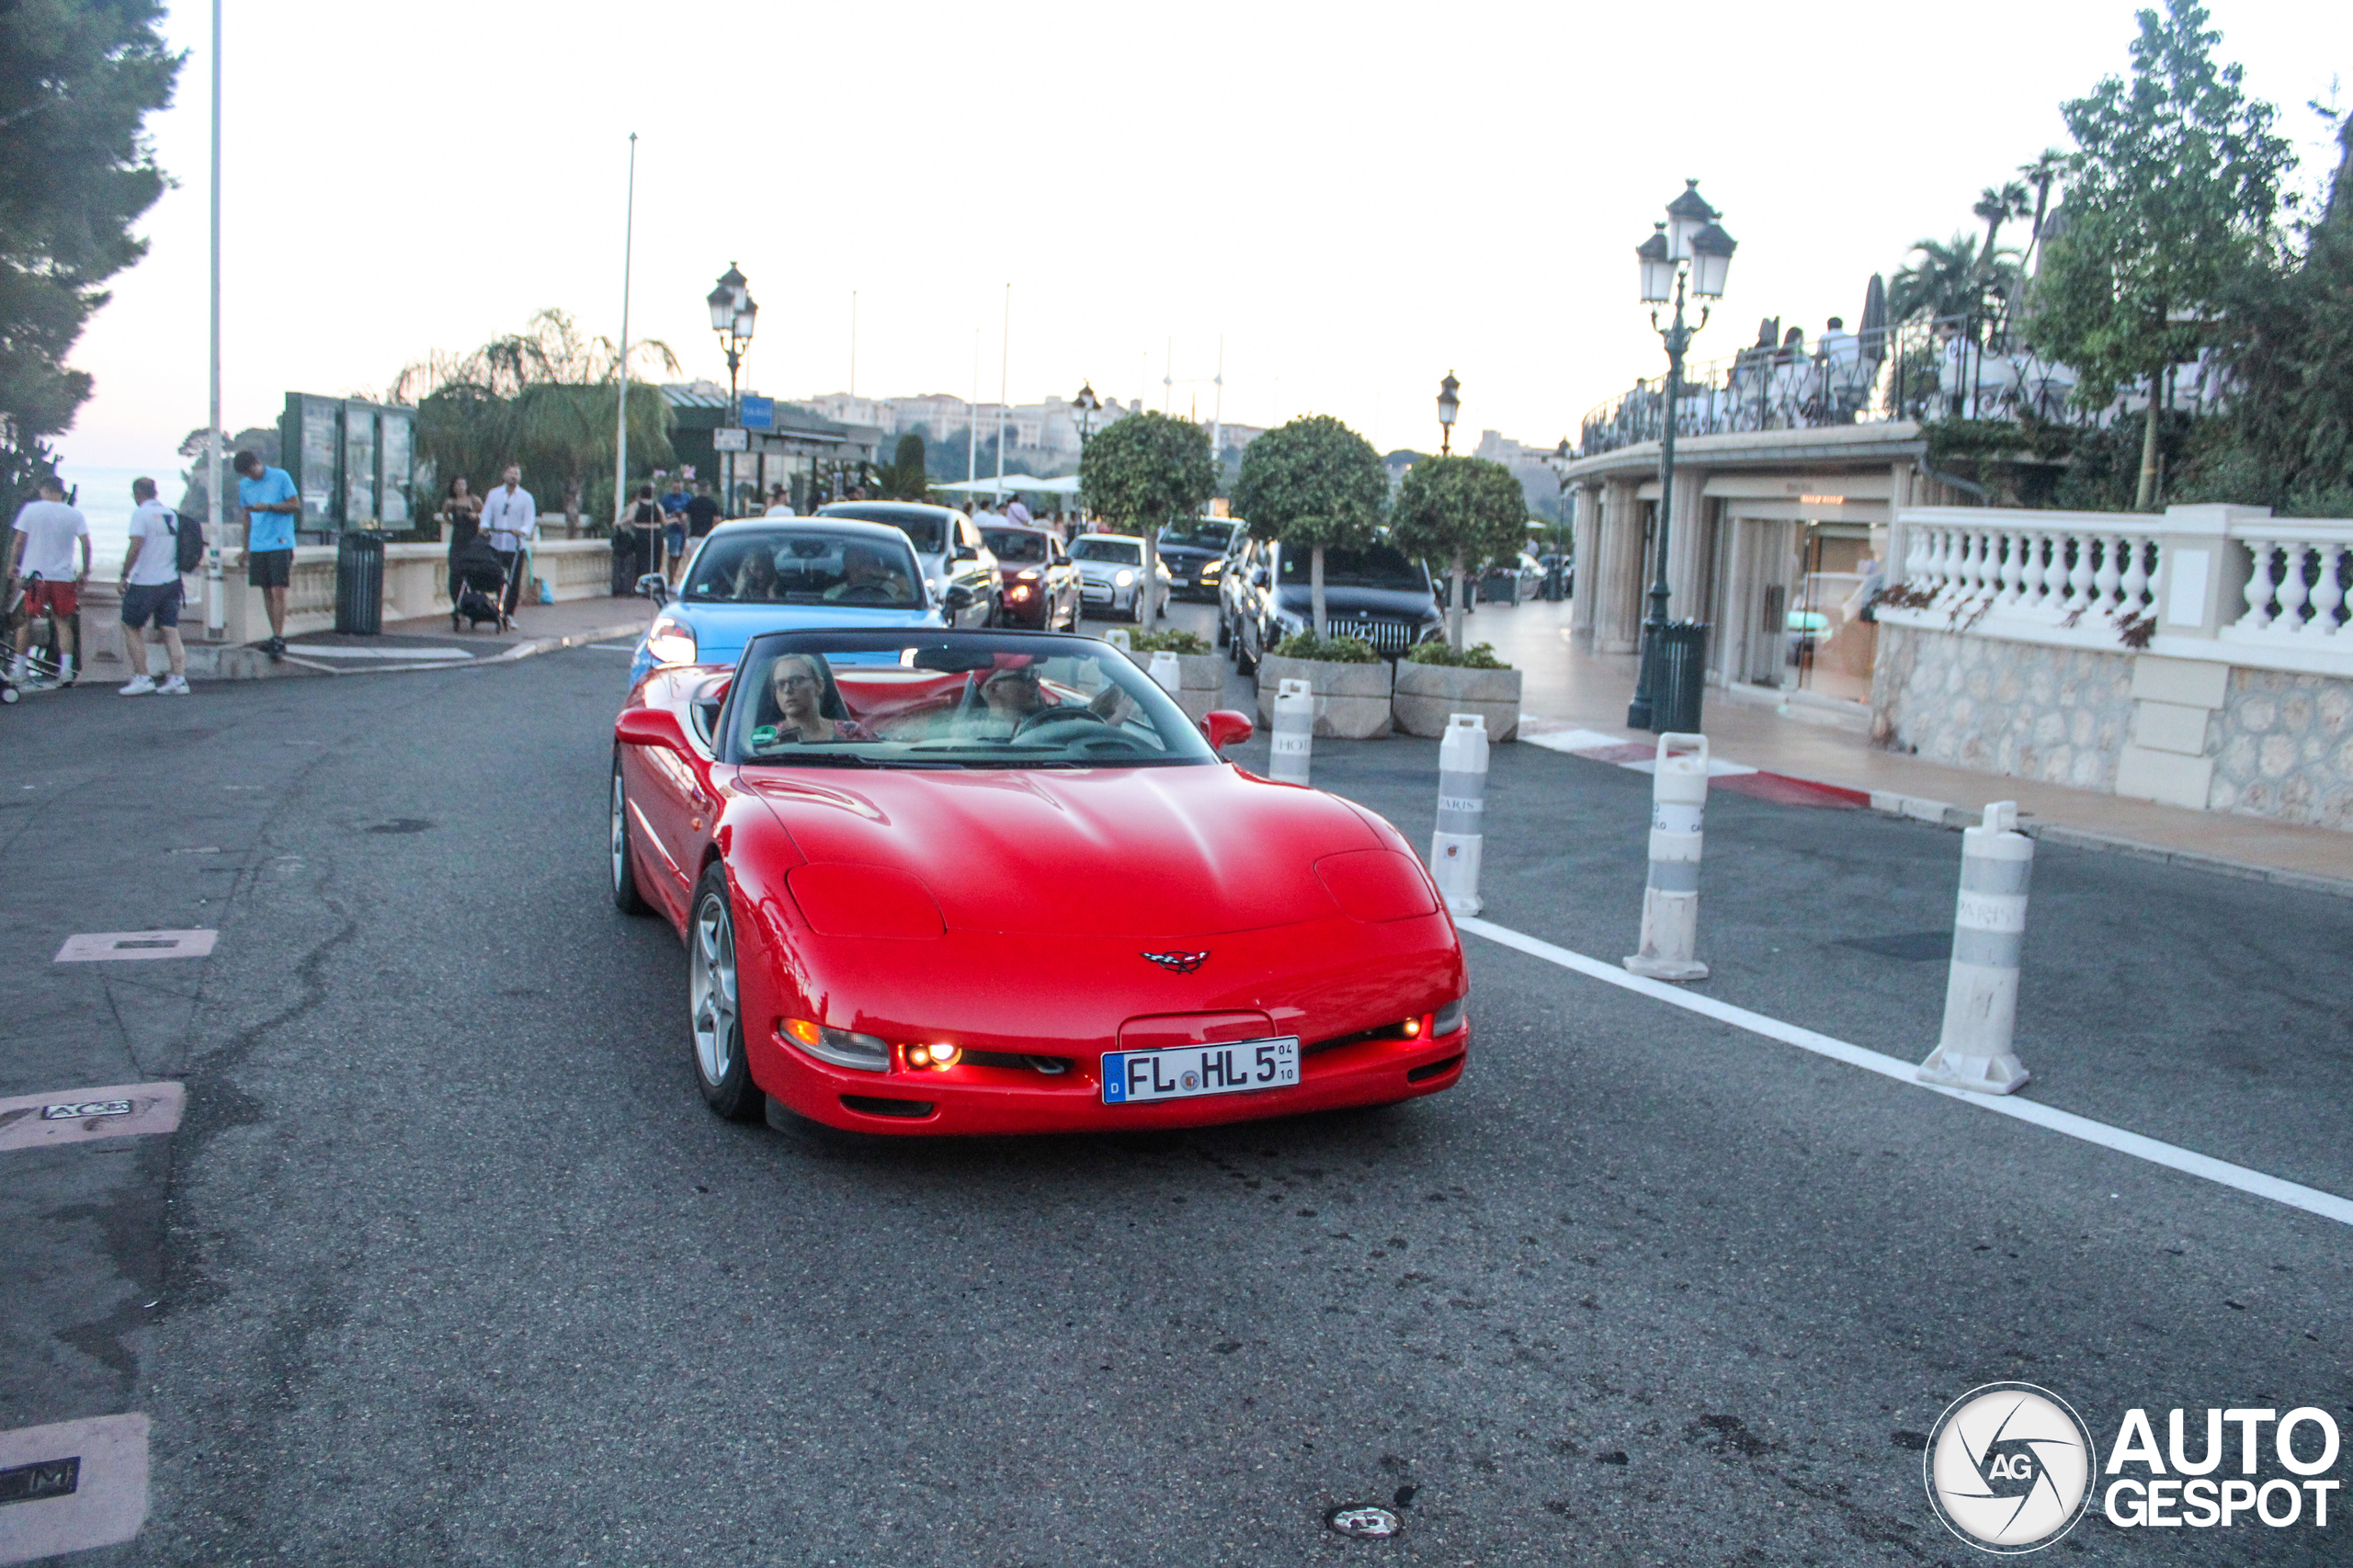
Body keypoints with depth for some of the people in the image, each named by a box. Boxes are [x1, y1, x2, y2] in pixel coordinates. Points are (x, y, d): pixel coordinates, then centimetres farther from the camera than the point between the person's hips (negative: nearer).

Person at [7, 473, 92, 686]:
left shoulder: (30, 509, -1)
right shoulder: (75, 514, 1)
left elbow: (18, 541, -1)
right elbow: (86, 543, -5)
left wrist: (12, 565, 10)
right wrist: (85, 571, 4)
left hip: (33, 574, -1)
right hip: (64, 576, 1)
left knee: (25, 622, 10)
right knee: (64, 623, 8)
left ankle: (19, 670, 14)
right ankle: (66, 670, -3)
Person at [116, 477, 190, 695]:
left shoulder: (141, 513, -9)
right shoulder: (170, 514, 10)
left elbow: (135, 547, -16)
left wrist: (124, 576, -10)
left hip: (144, 583, -6)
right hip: (170, 581, 6)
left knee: (131, 627, 7)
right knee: (170, 631, 4)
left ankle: (142, 678, 2)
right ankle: (178, 679, -2)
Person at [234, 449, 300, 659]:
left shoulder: (280, 477, -1)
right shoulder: (244, 485, 13)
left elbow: (296, 505, -3)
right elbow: (247, 516, 21)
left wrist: (269, 507, -16)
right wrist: (246, 548, 22)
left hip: (280, 543, -5)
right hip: (257, 545, 5)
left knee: (278, 591, -10)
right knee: (266, 592, 6)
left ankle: (279, 641, -12)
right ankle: (276, 636, 13)